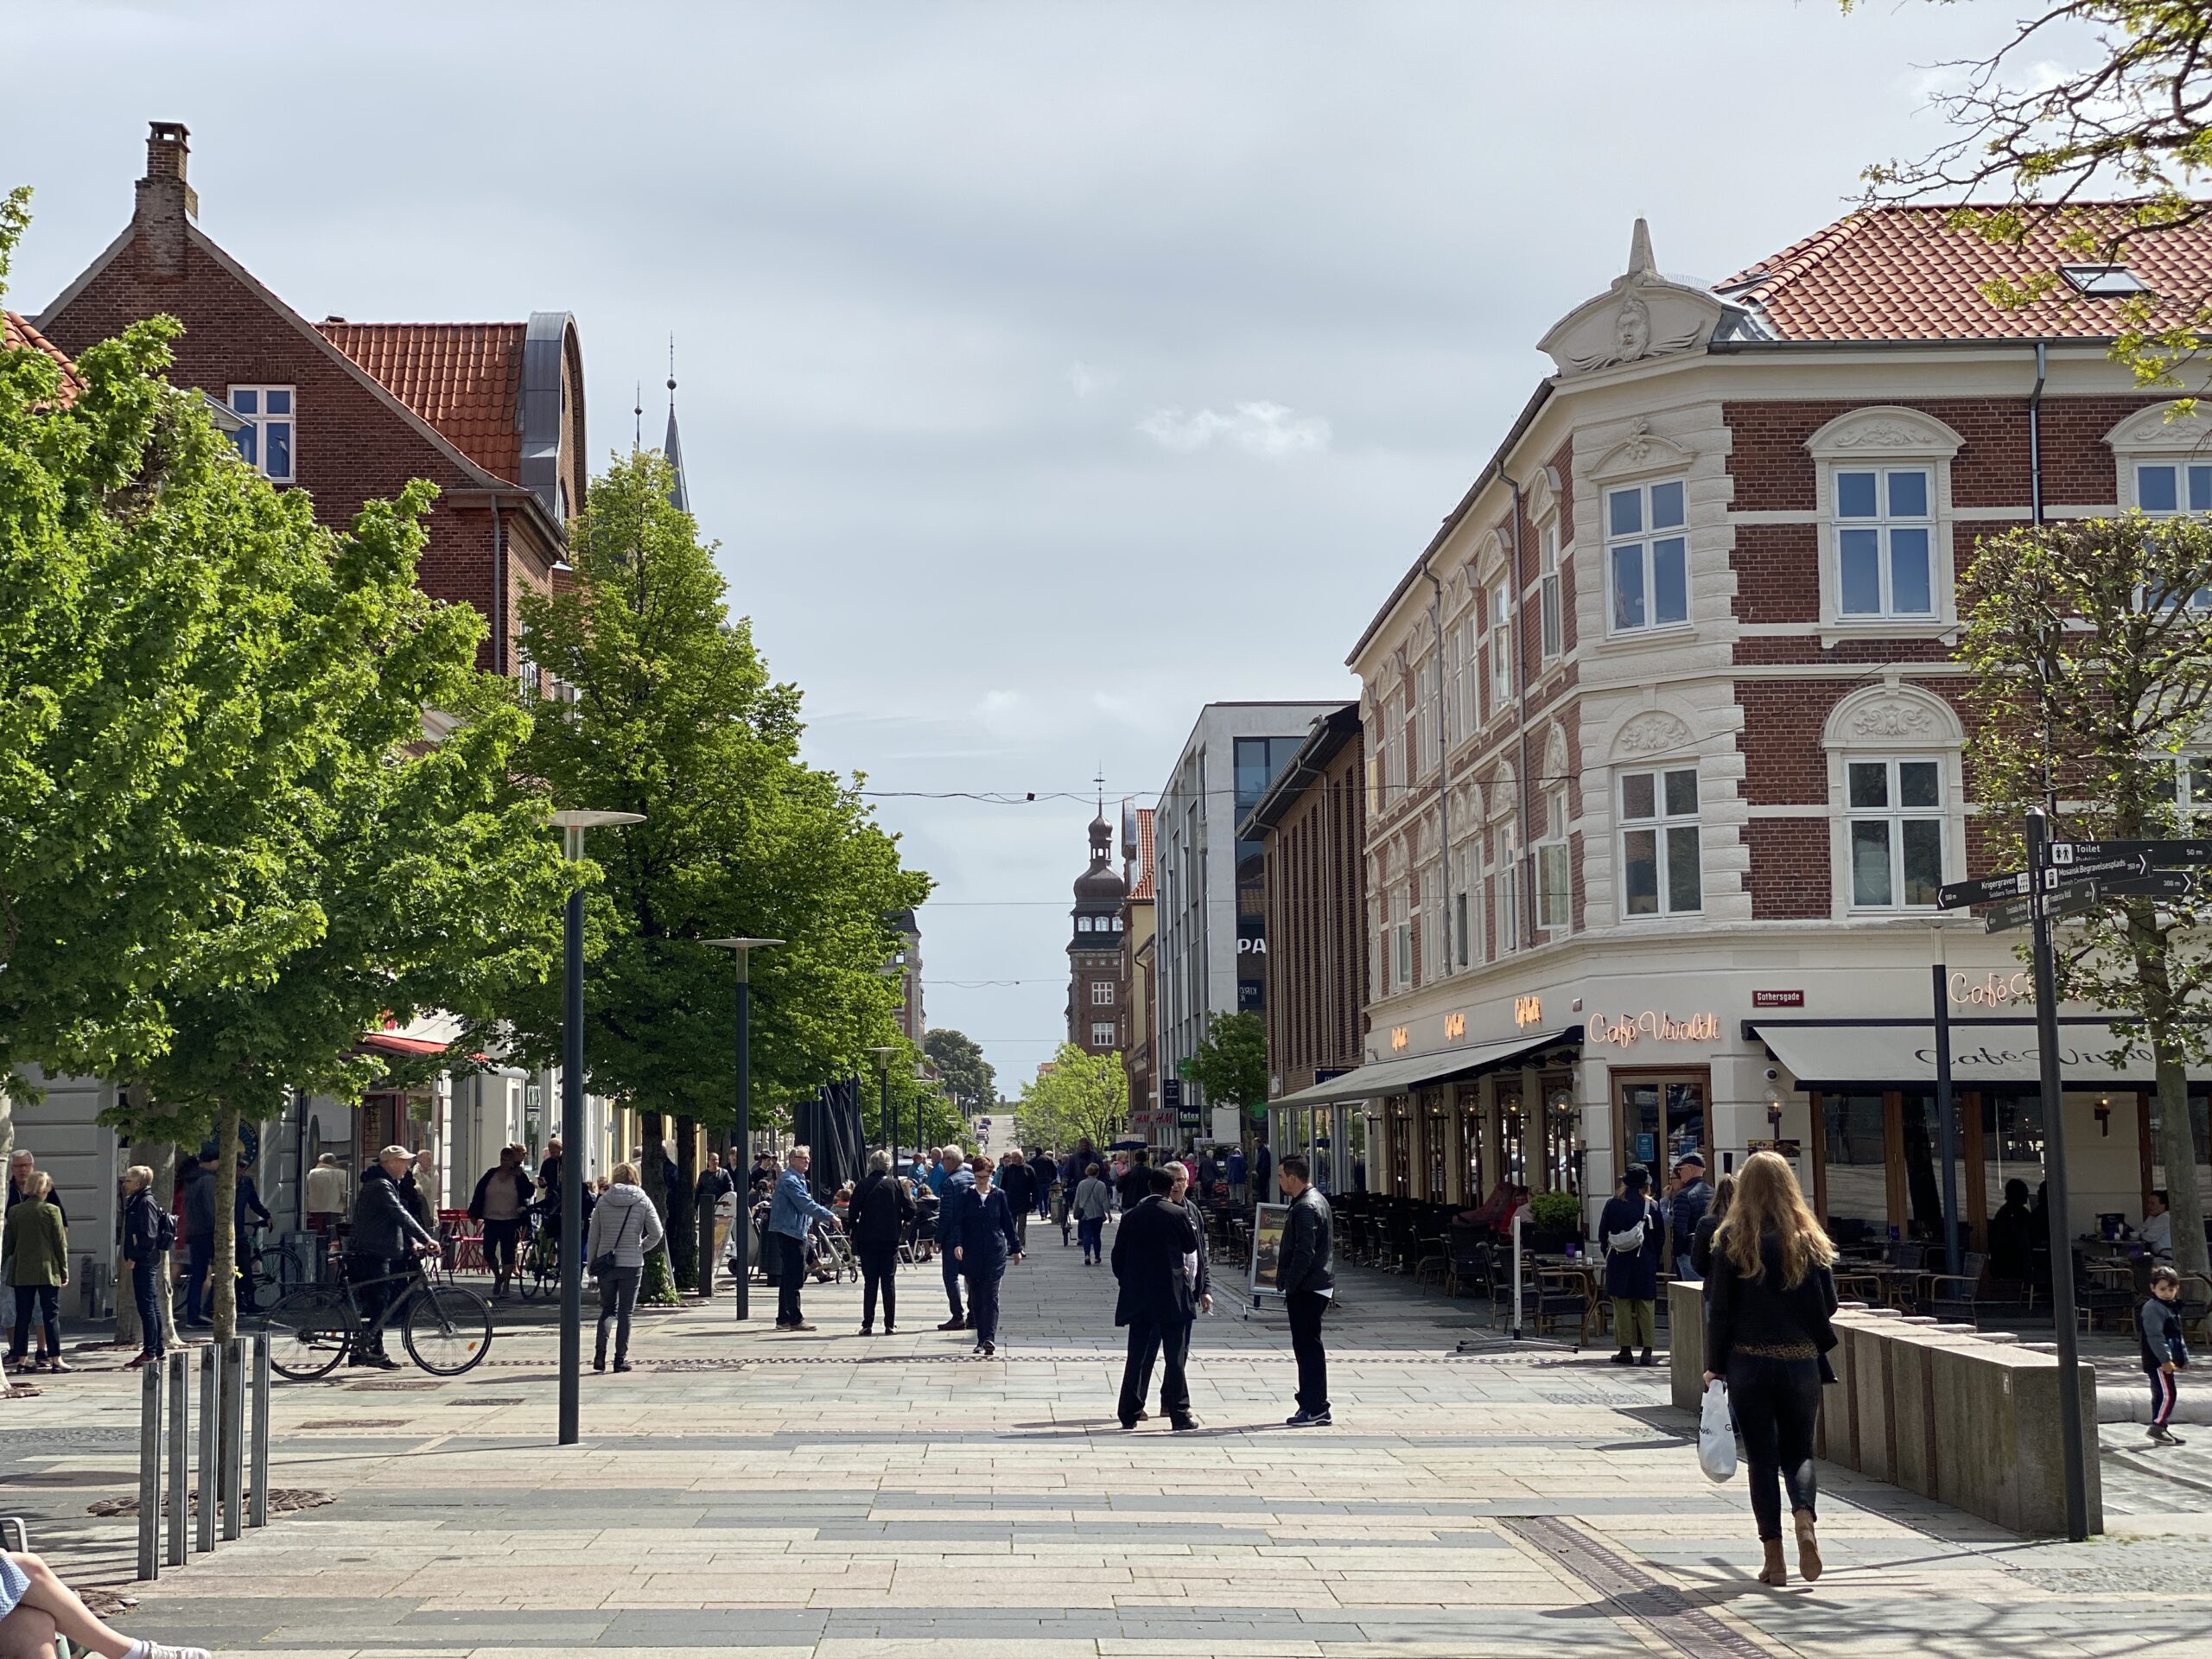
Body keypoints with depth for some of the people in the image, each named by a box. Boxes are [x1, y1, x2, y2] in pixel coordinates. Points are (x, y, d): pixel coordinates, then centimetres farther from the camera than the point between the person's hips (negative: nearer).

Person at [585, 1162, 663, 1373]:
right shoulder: (642, 1201, -3)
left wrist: (591, 1262, 12)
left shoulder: (603, 1201, 0)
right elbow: (657, 1233, -5)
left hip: (605, 1263, 1)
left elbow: (593, 1236, 3)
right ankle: (621, 1357, 6)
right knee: (625, 1312, 7)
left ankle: (600, 1354, -3)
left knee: (607, 1309, 13)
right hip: (632, 1264, -1)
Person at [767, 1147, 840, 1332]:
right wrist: (829, 1217, -18)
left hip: (796, 1232, 11)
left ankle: (783, 1319, 18)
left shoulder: (799, 1179, 19)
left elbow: (806, 1205, 24)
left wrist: (827, 1216, 16)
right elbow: (806, 1205, -21)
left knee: (789, 1276, 13)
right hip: (788, 1232, -11)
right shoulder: (789, 1180, -14)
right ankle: (795, 1319, -8)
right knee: (793, 1277, -9)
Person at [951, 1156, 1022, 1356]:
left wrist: (1016, 1248, 15)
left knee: (991, 1297, -9)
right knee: (975, 1298, 6)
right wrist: (958, 1244, -17)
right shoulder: (966, 1196, 3)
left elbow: (1008, 1223, 11)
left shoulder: (999, 1196, 4)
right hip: (972, 1254, 1)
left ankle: (989, 1339, -17)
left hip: (995, 1253, -1)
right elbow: (959, 1223, -1)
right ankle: (982, 1339, 14)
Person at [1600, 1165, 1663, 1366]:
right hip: (1645, 1263, 0)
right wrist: (1653, 1259, 13)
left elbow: (1602, 1235, 2)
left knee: (1622, 1305, 4)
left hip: (1618, 1261, 0)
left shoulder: (1613, 1204, -3)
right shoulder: (1651, 1206, -4)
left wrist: (1609, 1254, 14)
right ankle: (1647, 1349, 0)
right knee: (1646, 1305, 4)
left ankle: (1625, 1349, 3)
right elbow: (1661, 1238, 1)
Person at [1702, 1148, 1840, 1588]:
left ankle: (1774, 1560, 4)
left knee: (1762, 1457, 6)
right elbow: (1829, 1305, 2)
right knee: (1798, 1452, 13)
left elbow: (1719, 1308, -6)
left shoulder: (1731, 1239, -5)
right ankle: (1805, 1522, -15)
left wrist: (1714, 1366, 1)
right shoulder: (1809, 1238, 0)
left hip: (1749, 1361, -1)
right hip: (1801, 1362, 1)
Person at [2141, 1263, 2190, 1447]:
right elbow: (2154, 1336, -21)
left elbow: (2177, 1336, 27)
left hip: (2167, 1360, 10)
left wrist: (2184, 1358, 23)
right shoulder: (2153, 1307, -14)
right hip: (2158, 1361, -10)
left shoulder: (2171, 1307, 19)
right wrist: (2165, 1359, -24)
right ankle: (2158, 1427, -12)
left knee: (2160, 1396, 13)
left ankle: (2160, 1431, 17)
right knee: (2167, 1394, -14)